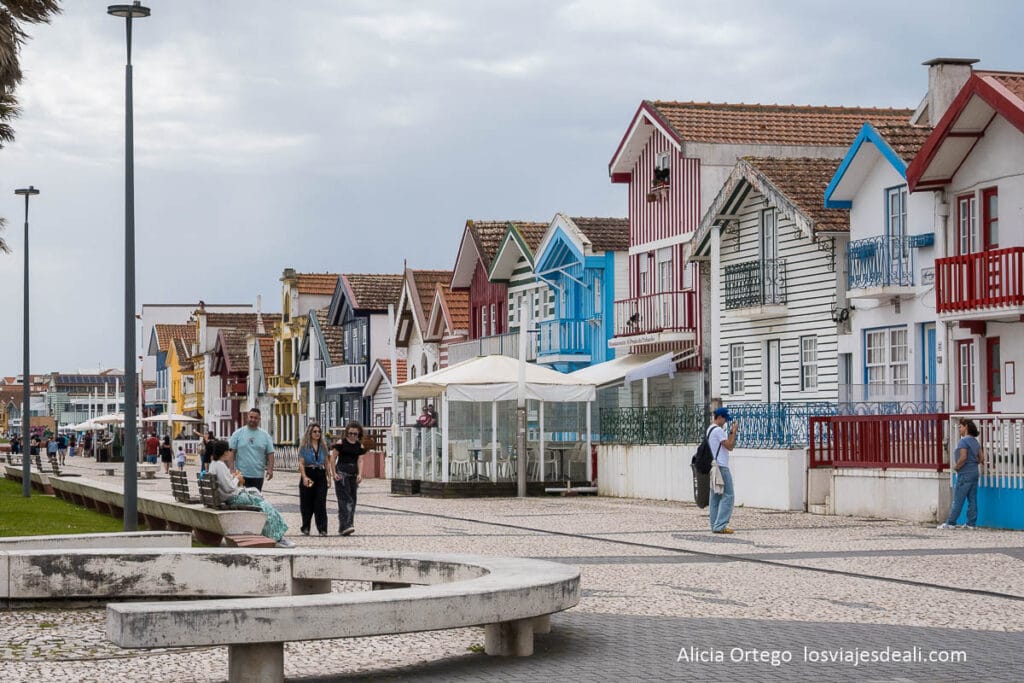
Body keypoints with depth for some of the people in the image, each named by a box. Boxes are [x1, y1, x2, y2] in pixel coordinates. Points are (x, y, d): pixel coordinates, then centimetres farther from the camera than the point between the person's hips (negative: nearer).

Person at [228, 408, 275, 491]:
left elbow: (270, 453, 6)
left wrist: (270, 469, -6)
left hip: (258, 475, 2)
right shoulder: (238, 433, 3)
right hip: (241, 475, -2)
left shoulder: (265, 435, 7)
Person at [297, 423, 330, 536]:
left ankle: (322, 529, -11)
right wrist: (304, 477, -19)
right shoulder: (304, 446, -1)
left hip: (321, 476, 2)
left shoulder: (323, 446, 11)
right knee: (307, 503, 6)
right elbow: (301, 463, -7)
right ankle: (305, 528, 21)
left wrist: (328, 477, 11)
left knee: (321, 503, -7)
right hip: (308, 475, -2)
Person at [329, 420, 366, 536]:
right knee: (345, 499, -14)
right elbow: (333, 459, -1)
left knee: (352, 500, 7)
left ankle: (343, 527, 16)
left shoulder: (359, 446, 10)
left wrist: (360, 474, -11)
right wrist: (334, 473, -9)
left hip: (353, 474, 5)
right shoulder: (341, 443, -2)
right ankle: (345, 526, -20)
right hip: (341, 473, -5)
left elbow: (360, 461, 3)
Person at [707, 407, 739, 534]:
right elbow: (730, 446, -13)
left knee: (716, 496, 10)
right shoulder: (718, 430, -13)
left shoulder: (710, 429, 17)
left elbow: (727, 444, 20)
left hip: (713, 467, 10)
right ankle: (720, 525, -15)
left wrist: (731, 431, 14)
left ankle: (715, 525, 10)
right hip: (721, 467, -10)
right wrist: (734, 431, -8)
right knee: (728, 496, -9)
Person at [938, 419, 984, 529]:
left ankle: (950, 523, -1)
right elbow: (981, 458, 12)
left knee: (958, 500, -4)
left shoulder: (963, 441, -14)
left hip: (965, 474, -8)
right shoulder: (975, 441, 12)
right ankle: (972, 523, 10)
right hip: (975, 472, 8)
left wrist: (956, 466, -8)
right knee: (972, 500, 9)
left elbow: (963, 458, -23)